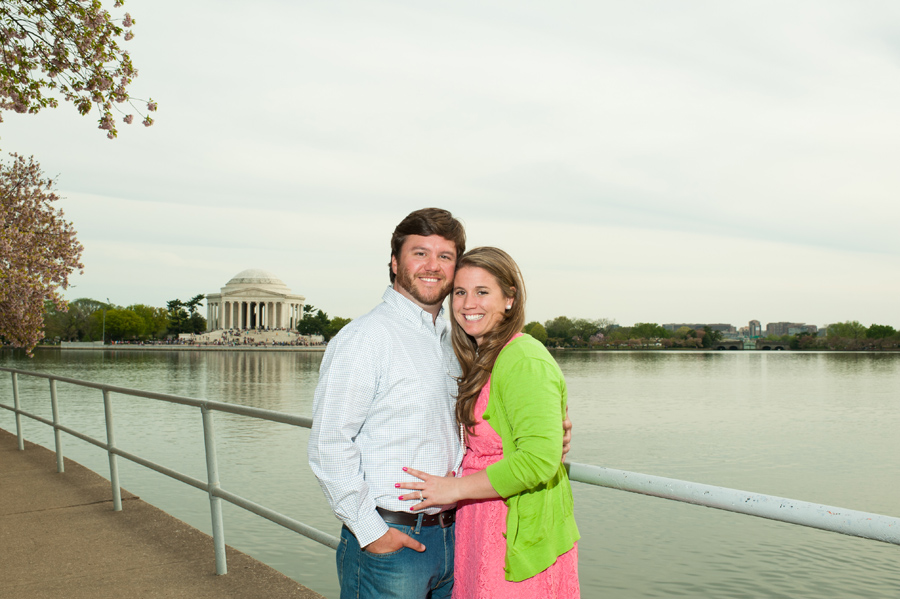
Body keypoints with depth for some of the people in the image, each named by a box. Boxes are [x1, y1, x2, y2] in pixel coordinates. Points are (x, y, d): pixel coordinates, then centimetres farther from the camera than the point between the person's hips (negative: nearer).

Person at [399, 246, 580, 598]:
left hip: (518, 538, -8)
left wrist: (456, 489, -16)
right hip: (482, 526, 9)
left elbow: (539, 460, -25)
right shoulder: (482, 360, 13)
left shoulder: (524, 361, -17)